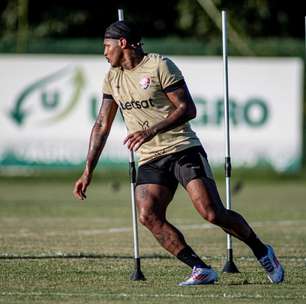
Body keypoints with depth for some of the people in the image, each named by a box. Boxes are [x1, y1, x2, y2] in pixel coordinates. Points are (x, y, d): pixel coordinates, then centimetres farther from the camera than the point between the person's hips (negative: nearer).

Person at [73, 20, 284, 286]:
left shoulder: (160, 66, -8)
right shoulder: (112, 78, 12)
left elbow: (188, 109, -13)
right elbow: (102, 125, 16)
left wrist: (151, 131, -24)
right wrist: (88, 172, 10)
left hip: (183, 149, -6)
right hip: (150, 161, 6)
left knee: (213, 213, -16)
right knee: (148, 216, -19)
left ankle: (262, 252, 7)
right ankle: (202, 271, -14)